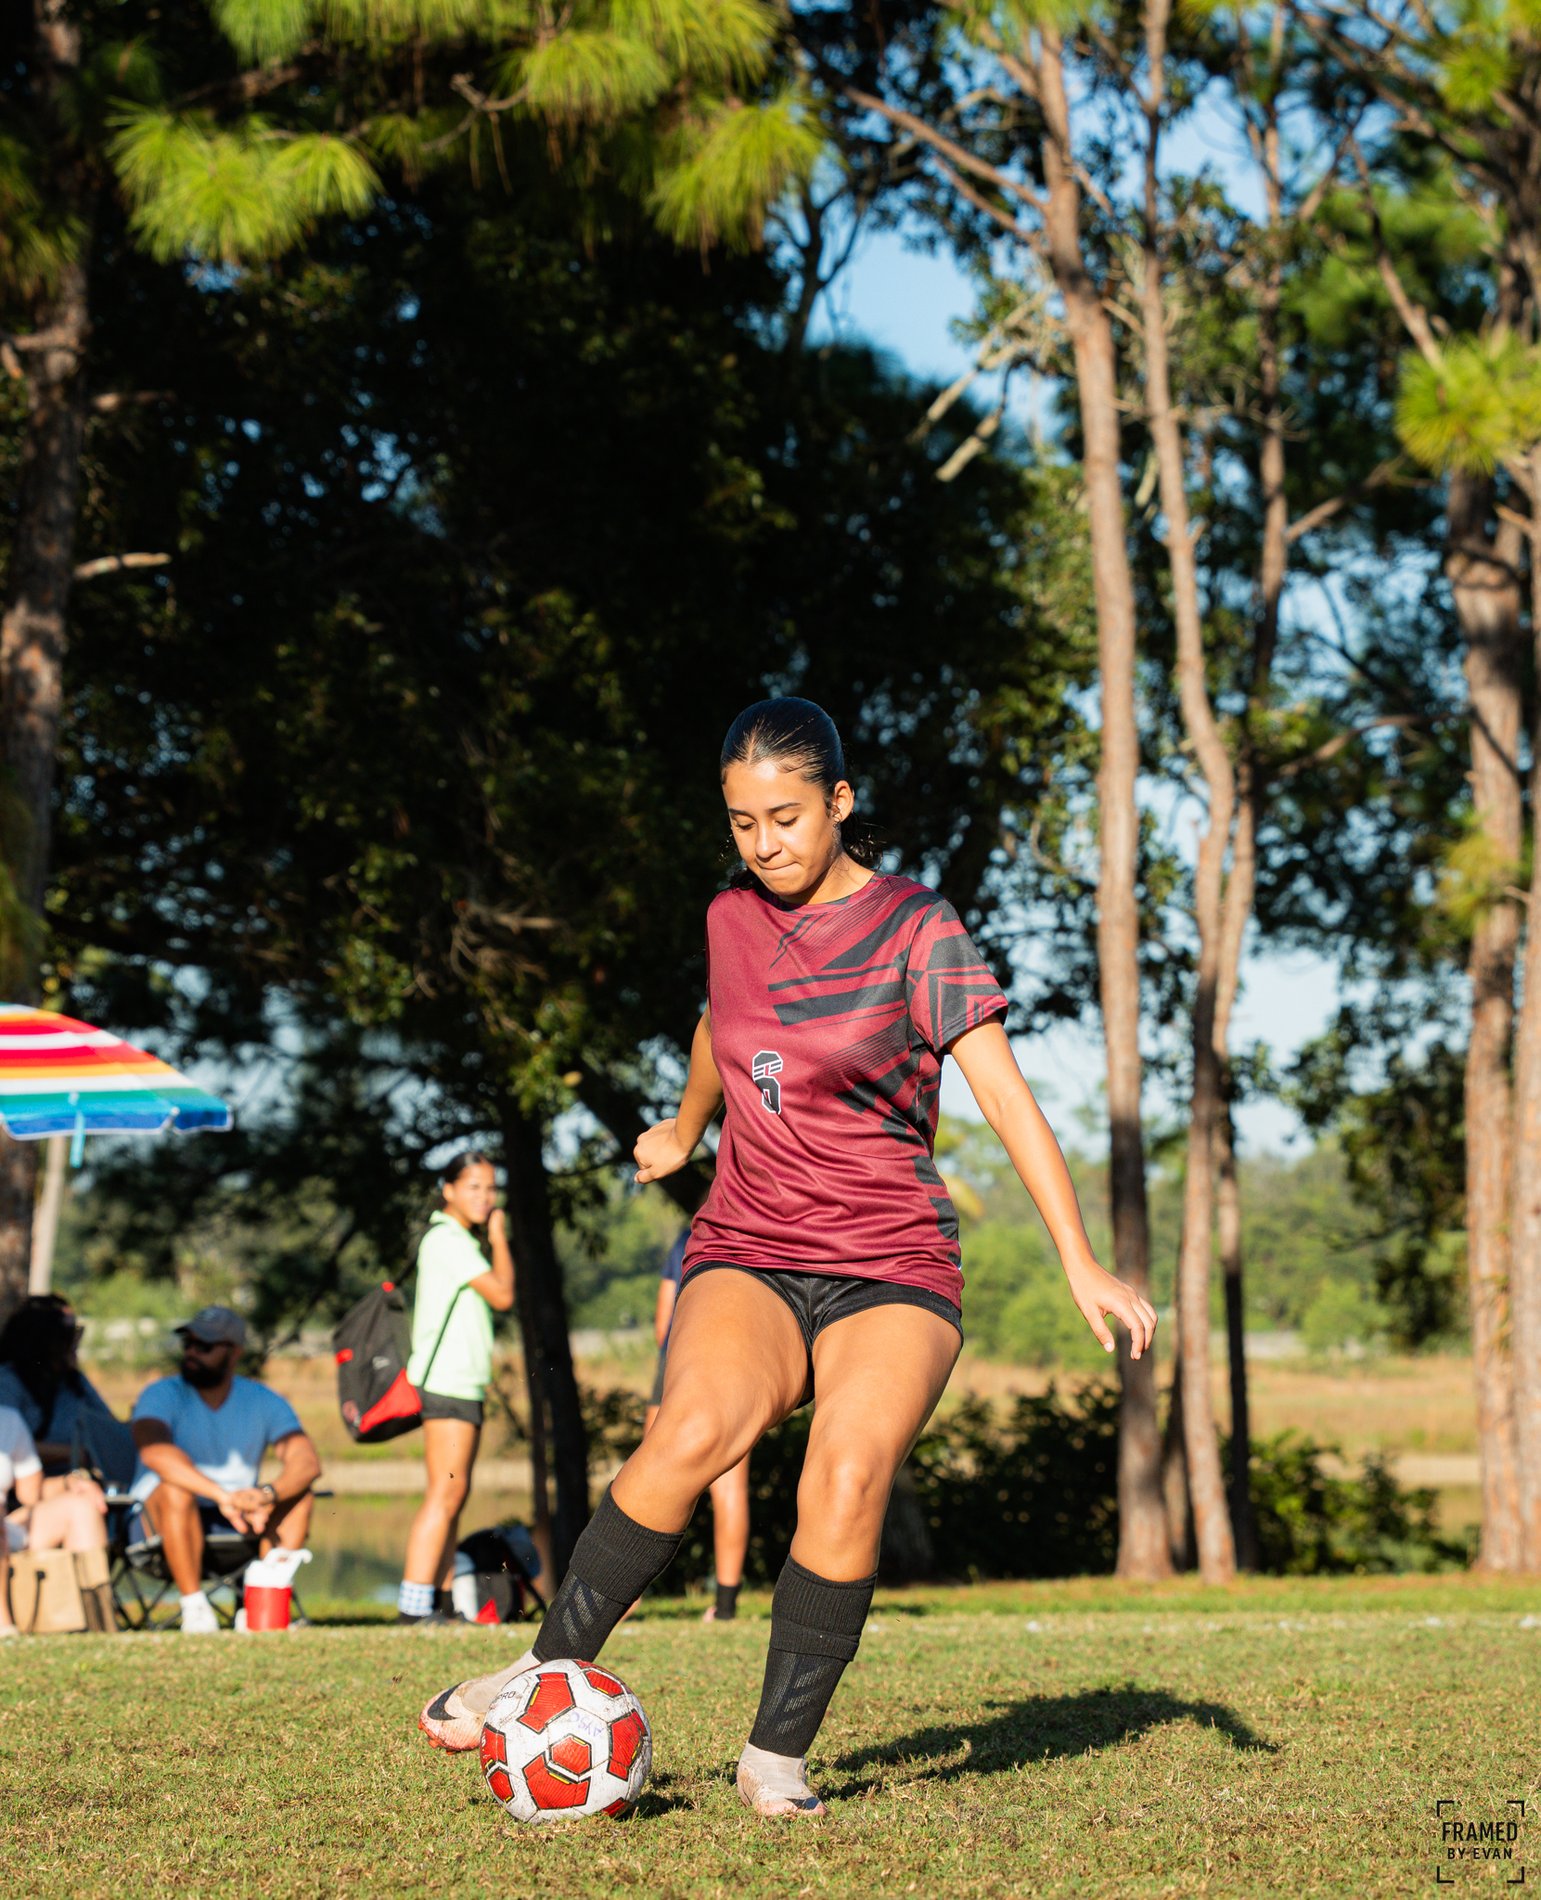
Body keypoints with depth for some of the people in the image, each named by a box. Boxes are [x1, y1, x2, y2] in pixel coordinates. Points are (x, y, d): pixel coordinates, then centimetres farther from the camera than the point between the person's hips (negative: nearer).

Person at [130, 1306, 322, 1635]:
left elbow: (308, 1461, -15)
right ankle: (194, 1608, -29)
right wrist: (222, 1496, -43)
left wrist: (267, 1494, -37)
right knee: (177, 1488, -34)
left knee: (297, 1493, -20)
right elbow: (154, 1451, -31)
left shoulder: (263, 1401, 0)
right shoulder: (163, 1395, -9)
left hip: (238, 1522, 3)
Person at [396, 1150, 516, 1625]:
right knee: (446, 1492, -16)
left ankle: (443, 1597, 11)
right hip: (446, 1382, -11)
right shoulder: (448, 1239, -11)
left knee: (454, 1495, 10)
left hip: (462, 1384, 11)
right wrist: (499, 1240, -3)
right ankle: (413, 1603, -21)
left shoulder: (458, 1240, 21)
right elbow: (501, 1295, -13)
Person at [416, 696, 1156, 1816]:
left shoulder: (917, 929, -5)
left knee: (850, 1479, -28)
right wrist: (684, 1131, 50)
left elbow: (1005, 1095, -11)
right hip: (747, 1255, 3)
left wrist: (1081, 1264, -19)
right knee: (698, 1429, -29)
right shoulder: (733, 919, 9)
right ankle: (551, 1670, -18)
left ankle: (779, 1754, -14)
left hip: (893, 1272, -2)